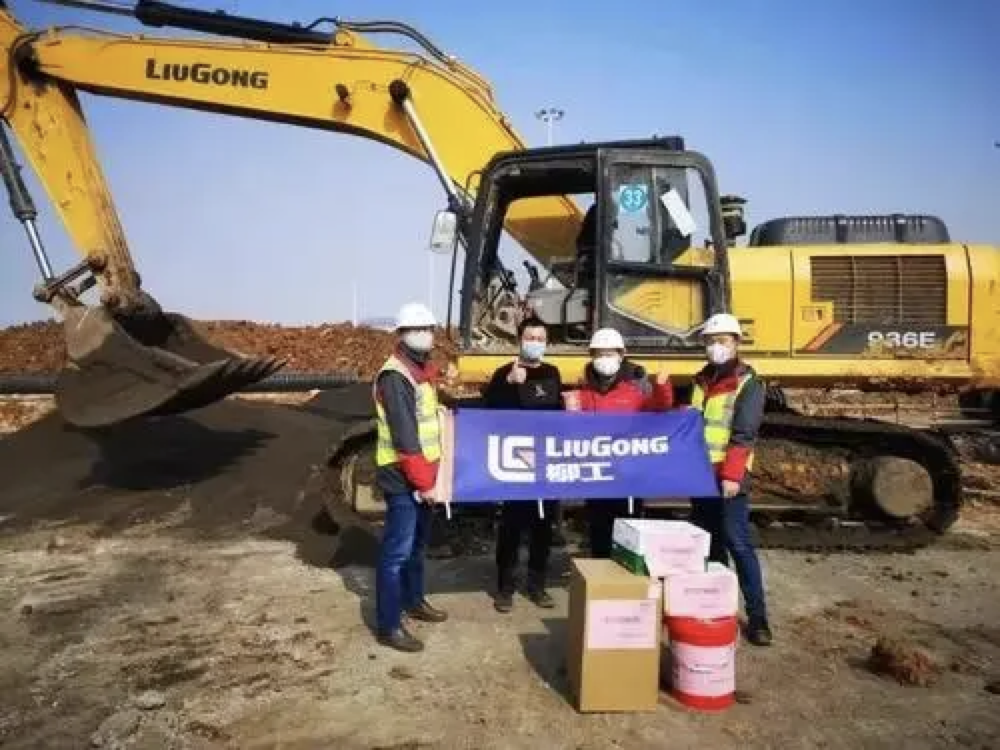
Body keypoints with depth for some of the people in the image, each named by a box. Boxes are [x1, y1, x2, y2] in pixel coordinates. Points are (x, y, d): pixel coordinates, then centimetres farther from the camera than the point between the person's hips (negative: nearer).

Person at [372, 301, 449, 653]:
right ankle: (388, 625, 5)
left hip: (423, 473, 10)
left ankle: (413, 600, 39)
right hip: (402, 478, -10)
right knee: (397, 551, -4)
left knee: (417, 543, 22)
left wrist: (430, 473, 11)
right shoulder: (395, 377, -18)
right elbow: (404, 436, -22)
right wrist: (423, 481, -20)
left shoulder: (424, 368, 13)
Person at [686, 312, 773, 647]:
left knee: (738, 544, -5)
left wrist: (731, 475, -20)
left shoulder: (749, 384, -5)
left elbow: (744, 435, -13)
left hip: (728, 478, -6)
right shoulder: (701, 381, 15)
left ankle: (757, 617, 3)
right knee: (709, 543, 12)